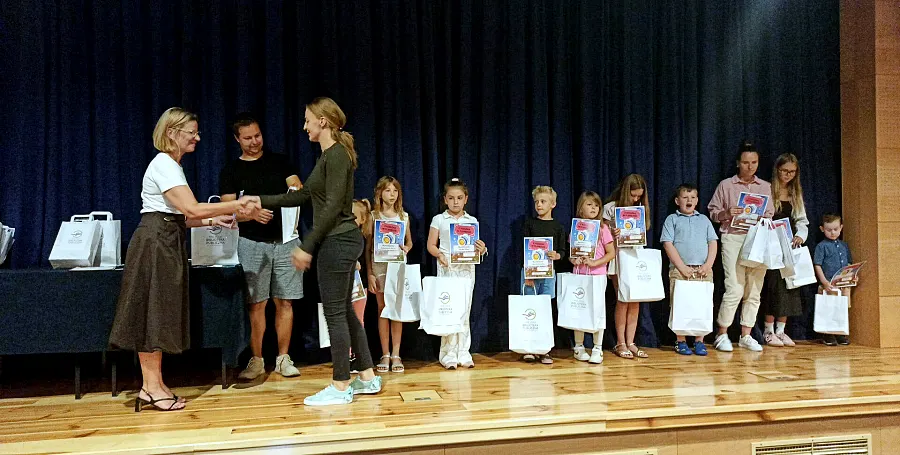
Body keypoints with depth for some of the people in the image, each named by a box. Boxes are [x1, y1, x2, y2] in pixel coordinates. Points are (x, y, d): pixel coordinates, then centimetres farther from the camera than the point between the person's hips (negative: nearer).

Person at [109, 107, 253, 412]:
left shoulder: (171, 165, 18)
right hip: (155, 243, -10)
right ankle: (151, 387, 6)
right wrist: (236, 205, -18)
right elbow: (192, 209, -22)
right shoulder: (164, 165, -13)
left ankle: (154, 385, 18)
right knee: (153, 312, -3)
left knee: (161, 314, 11)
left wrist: (213, 220, 7)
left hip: (166, 243, 10)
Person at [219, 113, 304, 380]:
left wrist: (297, 191, -22)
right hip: (252, 244, -1)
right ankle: (256, 360, 11)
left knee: (284, 302, 2)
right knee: (256, 304, 0)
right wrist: (253, 213, -19)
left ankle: (283, 359, 12)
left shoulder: (280, 162, 11)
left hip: (285, 240, 1)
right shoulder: (230, 171, 8)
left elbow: (299, 191, 3)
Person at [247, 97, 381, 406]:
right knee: (344, 311, 14)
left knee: (335, 314, -2)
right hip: (341, 241, 10)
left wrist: (307, 246, -18)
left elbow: (332, 207, -19)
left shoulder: (337, 155, -14)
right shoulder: (330, 155, 16)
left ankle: (340, 387, 9)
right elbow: (304, 196, 21)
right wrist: (263, 202, 19)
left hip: (337, 242, -10)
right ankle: (367, 377, 22)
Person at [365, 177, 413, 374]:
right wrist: (370, 273, -6)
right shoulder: (373, 216, 1)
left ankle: (396, 354, 9)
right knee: (383, 309, 3)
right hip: (379, 265, -1)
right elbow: (368, 247, 0)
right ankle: (385, 355, 11)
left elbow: (409, 242, 16)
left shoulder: (404, 216, 8)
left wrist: (406, 249, -8)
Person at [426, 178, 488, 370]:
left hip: (466, 268, 2)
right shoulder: (439, 219, 5)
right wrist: (439, 255, -16)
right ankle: (448, 354, 5)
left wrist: (481, 250, -15)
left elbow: (476, 247, 8)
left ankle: (463, 353, 11)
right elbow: (431, 245, 3)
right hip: (447, 268, -2)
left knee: (464, 310, 4)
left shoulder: (472, 221, 11)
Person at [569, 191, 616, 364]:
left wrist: (594, 263, -15)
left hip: (598, 275, -2)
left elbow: (611, 253, -3)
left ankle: (597, 349, 9)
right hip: (579, 274, 2)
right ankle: (579, 347, 18)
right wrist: (574, 260, -11)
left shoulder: (602, 228, -1)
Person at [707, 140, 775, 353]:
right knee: (734, 289, -11)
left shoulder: (765, 187, 15)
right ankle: (722, 335, 3)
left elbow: (770, 215, 15)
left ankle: (746, 336, 14)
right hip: (733, 238, -4)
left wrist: (763, 220, -6)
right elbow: (713, 211, 5)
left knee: (754, 291, 4)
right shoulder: (726, 185, 6)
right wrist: (726, 214, -14)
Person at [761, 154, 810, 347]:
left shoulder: (796, 193, 15)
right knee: (774, 286, -8)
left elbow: (801, 220, 13)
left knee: (789, 286, 4)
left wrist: (800, 235, -6)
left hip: (790, 246, 5)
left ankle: (781, 330, 13)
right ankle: (769, 331, 1)